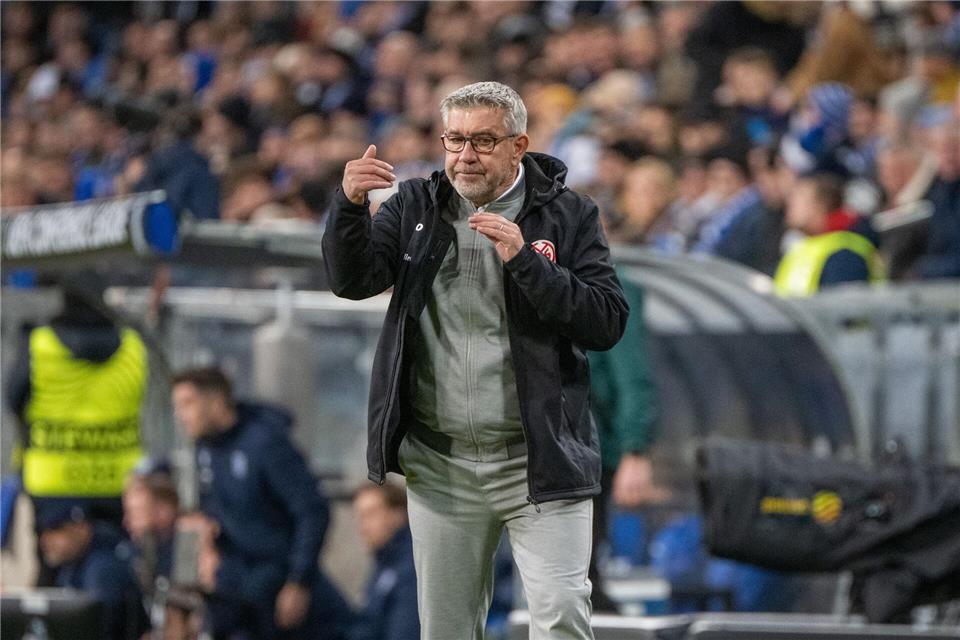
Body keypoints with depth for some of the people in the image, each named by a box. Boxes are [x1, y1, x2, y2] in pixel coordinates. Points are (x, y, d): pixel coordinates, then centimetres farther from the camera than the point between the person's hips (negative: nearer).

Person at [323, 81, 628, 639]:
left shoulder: (568, 216, -1)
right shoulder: (416, 207, 8)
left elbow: (608, 323, -11)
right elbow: (353, 280, -4)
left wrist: (525, 261, -21)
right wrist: (350, 205, -23)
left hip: (538, 464, -3)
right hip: (440, 465, 3)